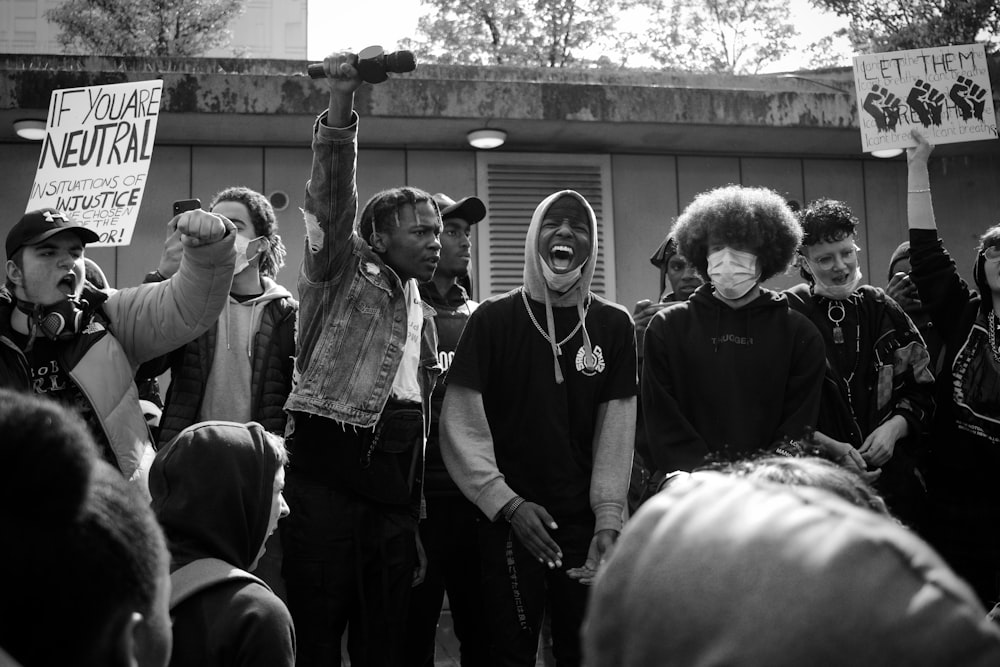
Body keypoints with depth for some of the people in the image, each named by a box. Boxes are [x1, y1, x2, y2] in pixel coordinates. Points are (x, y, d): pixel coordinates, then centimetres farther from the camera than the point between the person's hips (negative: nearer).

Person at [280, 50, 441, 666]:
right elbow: (332, 202, -13)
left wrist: (415, 511, 19)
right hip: (326, 474, -6)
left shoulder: (425, 316, 23)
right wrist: (340, 109, -26)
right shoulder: (344, 275, 6)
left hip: (394, 492, 6)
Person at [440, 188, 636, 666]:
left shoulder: (613, 325, 5)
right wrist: (507, 503, -12)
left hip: (584, 520, 2)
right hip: (507, 519, -1)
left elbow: (616, 430, 1)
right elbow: (463, 423, -4)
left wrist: (608, 517, -8)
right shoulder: (494, 319, 0)